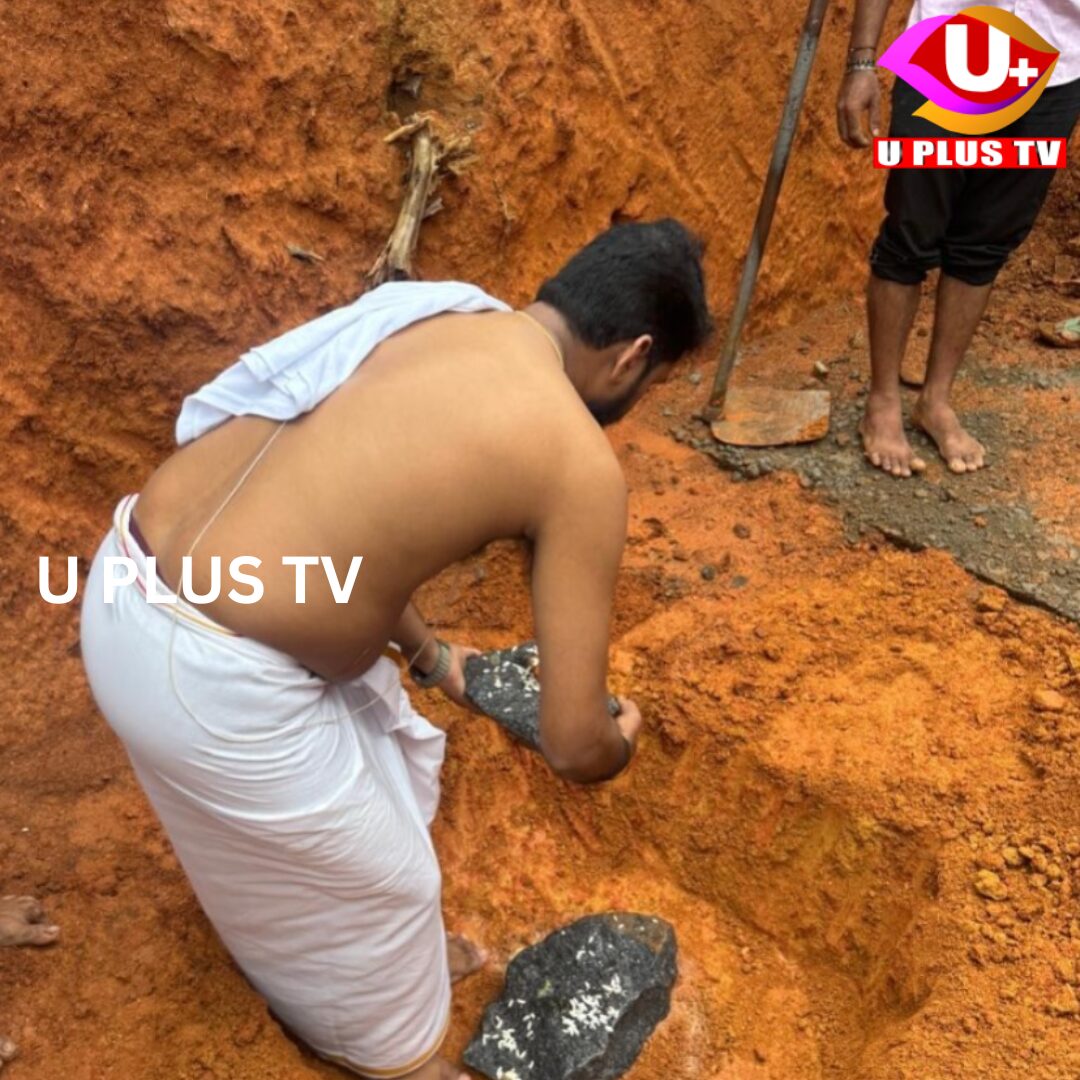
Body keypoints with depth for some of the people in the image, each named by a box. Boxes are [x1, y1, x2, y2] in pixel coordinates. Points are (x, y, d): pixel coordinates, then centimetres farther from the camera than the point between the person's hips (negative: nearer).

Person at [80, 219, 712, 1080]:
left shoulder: (430, 311, 9)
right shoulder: (583, 467, -14)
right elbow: (572, 742, -10)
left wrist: (430, 654, 28)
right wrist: (620, 744, 15)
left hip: (132, 586, 9)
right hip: (211, 677, -8)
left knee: (386, 755, 31)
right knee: (377, 873, 20)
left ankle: (387, 948, 60)